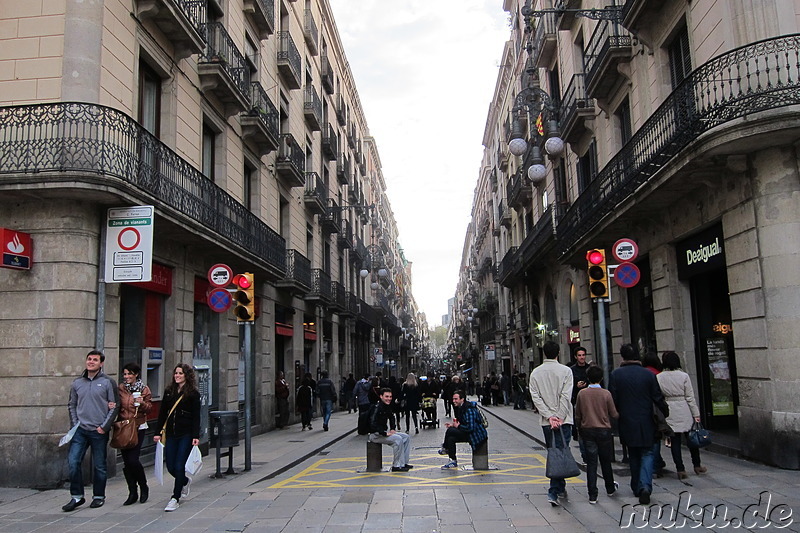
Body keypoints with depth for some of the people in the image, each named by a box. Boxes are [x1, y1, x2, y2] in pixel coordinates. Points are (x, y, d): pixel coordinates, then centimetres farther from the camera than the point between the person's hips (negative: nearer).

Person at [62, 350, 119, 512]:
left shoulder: (108, 382, -2)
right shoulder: (77, 382, 9)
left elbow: (114, 406, -3)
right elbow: (71, 405, 16)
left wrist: (104, 427, -9)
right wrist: (74, 424, 3)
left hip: (99, 432, -3)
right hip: (80, 430, 3)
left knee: (99, 466, 6)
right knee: (73, 462, -5)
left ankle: (99, 496, 20)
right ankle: (76, 496, 9)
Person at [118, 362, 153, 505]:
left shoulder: (144, 389, 0)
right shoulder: (121, 388, 7)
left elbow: (149, 408, 1)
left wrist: (142, 403, -19)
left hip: (138, 428, -3)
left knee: (133, 460, -11)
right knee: (126, 461, 4)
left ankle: (144, 487, 13)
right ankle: (133, 493, 14)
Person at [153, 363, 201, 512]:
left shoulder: (193, 393, -4)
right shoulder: (169, 391, 10)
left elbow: (196, 417, -6)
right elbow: (162, 413, 12)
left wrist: (196, 436, -13)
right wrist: (158, 432, 7)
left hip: (186, 434, -5)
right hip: (171, 433, 5)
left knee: (179, 466, -5)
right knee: (170, 466, 6)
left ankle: (175, 498, 7)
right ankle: (185, 481, 38)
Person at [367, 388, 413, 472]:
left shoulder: (387, 406, 8)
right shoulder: (376, 407, -20)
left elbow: (391, 417, 29)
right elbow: (373, 424, -29)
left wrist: (392, 429, 13)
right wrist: (385, 433, -27)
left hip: (384, 432, 10)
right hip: (375, 435, -10)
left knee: (406, 437, 3)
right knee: (398, 439, -27)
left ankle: (404, 463, 5)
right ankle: (397, 466, -18)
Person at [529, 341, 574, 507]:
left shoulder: (535, 373, 5)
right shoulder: (565, 371, -4)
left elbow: (536, 397, -1)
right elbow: (565, 396, -11)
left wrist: (549, 416, -5)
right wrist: (559, 418, -10)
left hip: (546, 421, 3)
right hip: (563, 419, -3)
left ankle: (560, 487, 21)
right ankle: (553, 491, -7)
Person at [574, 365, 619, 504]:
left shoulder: (581, 393, -5)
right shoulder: (606, 394, -10)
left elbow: (577, 414, 3)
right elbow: (614, 414, -2)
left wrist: (579, 427, 19)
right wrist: (618, 414, 20)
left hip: (587, 430, 1)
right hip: (604, 430, -1)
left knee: (591, 462, 2)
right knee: (605, 461, 16)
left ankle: (592, 495, 0)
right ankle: (610, 488, 34)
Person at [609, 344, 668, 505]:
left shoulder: (616, 374, -7)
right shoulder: (648, 374, -6)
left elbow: (613, 399, -5)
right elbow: (658, 398, -1)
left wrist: (618, 413, 13)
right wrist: (666, 413, 16)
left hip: (627, 422, 1)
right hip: (646, 423, -1)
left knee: (633, 456, 15)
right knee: (647, 454, 6)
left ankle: (637, 488, 21)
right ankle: (645, 486, -13)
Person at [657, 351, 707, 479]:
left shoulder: (659, 377, -4)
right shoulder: (684, 376, -7)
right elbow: (690, 397, -5)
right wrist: (696, 414, 1)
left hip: (669, 413, 1)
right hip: (684, 411, -1)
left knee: (675, 441, 5)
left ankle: (680, 469, 6)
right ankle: (697, 466, 28)